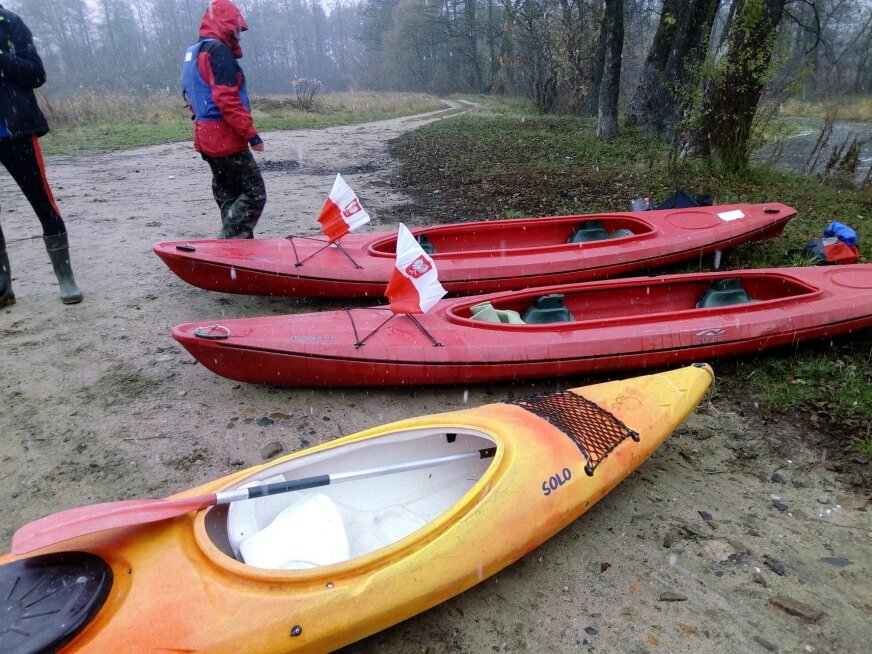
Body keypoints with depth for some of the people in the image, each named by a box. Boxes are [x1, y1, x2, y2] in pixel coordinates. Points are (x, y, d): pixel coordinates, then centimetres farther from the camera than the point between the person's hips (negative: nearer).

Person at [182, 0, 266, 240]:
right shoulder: (218, 50, -11)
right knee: (254, 193, -8)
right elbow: (226, 99, -22)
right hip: (225, 137, -10)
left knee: (228, 196, 14)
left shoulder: (192, 53, 20)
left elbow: (192, 98, 23)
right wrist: (251, 133, -20)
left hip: (206, 137, 10)